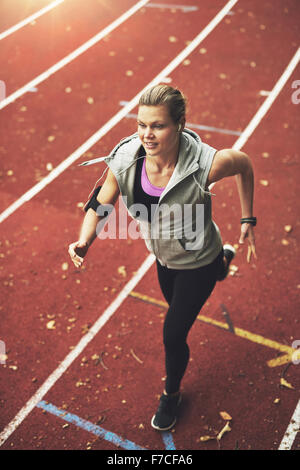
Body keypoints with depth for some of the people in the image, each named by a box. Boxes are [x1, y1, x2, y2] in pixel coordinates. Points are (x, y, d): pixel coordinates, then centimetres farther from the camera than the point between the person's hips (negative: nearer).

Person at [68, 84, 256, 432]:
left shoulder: (205, 163, -37)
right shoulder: (124, 162, -28)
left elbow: (244, 165, -14)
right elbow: (100, 204, -12)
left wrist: (247, 220, -8)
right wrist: (85, 240, -31)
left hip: (198, 263, -5)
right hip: (164, 258, 5)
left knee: (173, 334, 2)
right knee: (176, 303, 34)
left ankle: (171, 394, 38)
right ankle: (223, 258, 66)